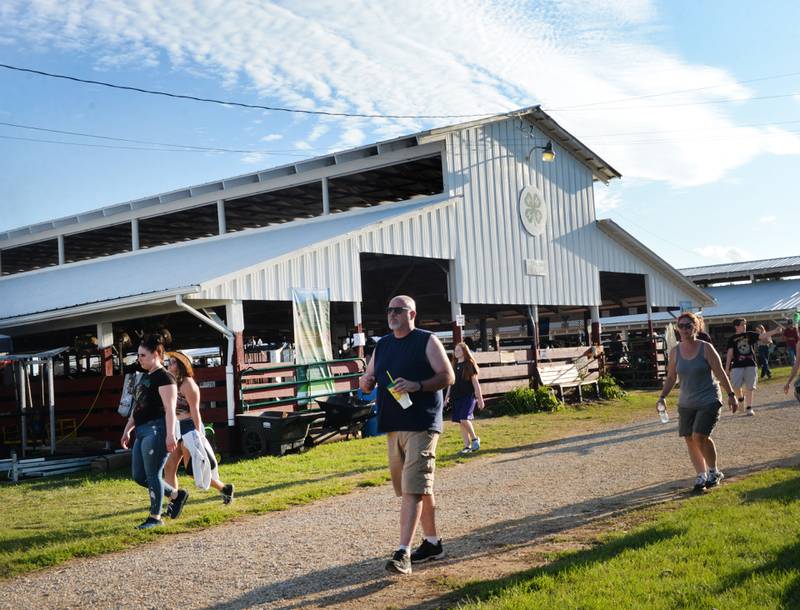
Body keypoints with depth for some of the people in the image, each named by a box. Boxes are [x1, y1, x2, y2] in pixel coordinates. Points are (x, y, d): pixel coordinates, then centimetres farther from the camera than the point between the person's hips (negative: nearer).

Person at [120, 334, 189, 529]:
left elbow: (170, 409, -18)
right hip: (142, 432, 10)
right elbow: (136, 408, 25)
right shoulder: (145, 377, 19)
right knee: (139, 476, 11)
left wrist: (170, 434, -25)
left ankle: (155, 517, 7)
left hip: (157, 430, -10)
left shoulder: (164, 378, -10)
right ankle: (177, 495, 23)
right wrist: (127, 430, 23)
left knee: (152, 474, -5)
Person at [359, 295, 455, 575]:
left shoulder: (427, 341, -2)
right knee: (420, 486, 15)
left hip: (421, 425, -7)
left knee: (413, 488, -13)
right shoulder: (382, 345, 17)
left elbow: (448, 376, -8)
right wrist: (365, 382, -4)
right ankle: (432, 542, 26)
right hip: (393, 426, 7)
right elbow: (368, 382, 21)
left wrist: (417, 386, -22)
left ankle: (403, 553, -17)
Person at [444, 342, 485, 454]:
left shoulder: (470, 365, -4)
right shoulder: (454, 365, 11)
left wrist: (480, 398, -5)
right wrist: (447, 396, 14)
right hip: (457, 397, 6)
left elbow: (475, 382, -4)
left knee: (464, 419, -19)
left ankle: (475, 438, 3)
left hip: (469, 396, -6)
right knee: (460, 422, 5)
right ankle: (467, 446, 12)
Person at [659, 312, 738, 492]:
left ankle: (714, 472, 7)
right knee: (690, 440, 4)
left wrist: (731, 395, -4)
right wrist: (663, 397, 2)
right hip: (686, 404, 5)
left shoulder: (706, 348, -8)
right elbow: (671, 377, 12)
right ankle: (701, 476, 19)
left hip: (708, 401, -5)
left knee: (700, 437, -16)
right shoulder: (675, 352, 3)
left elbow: (720, 373, -4)